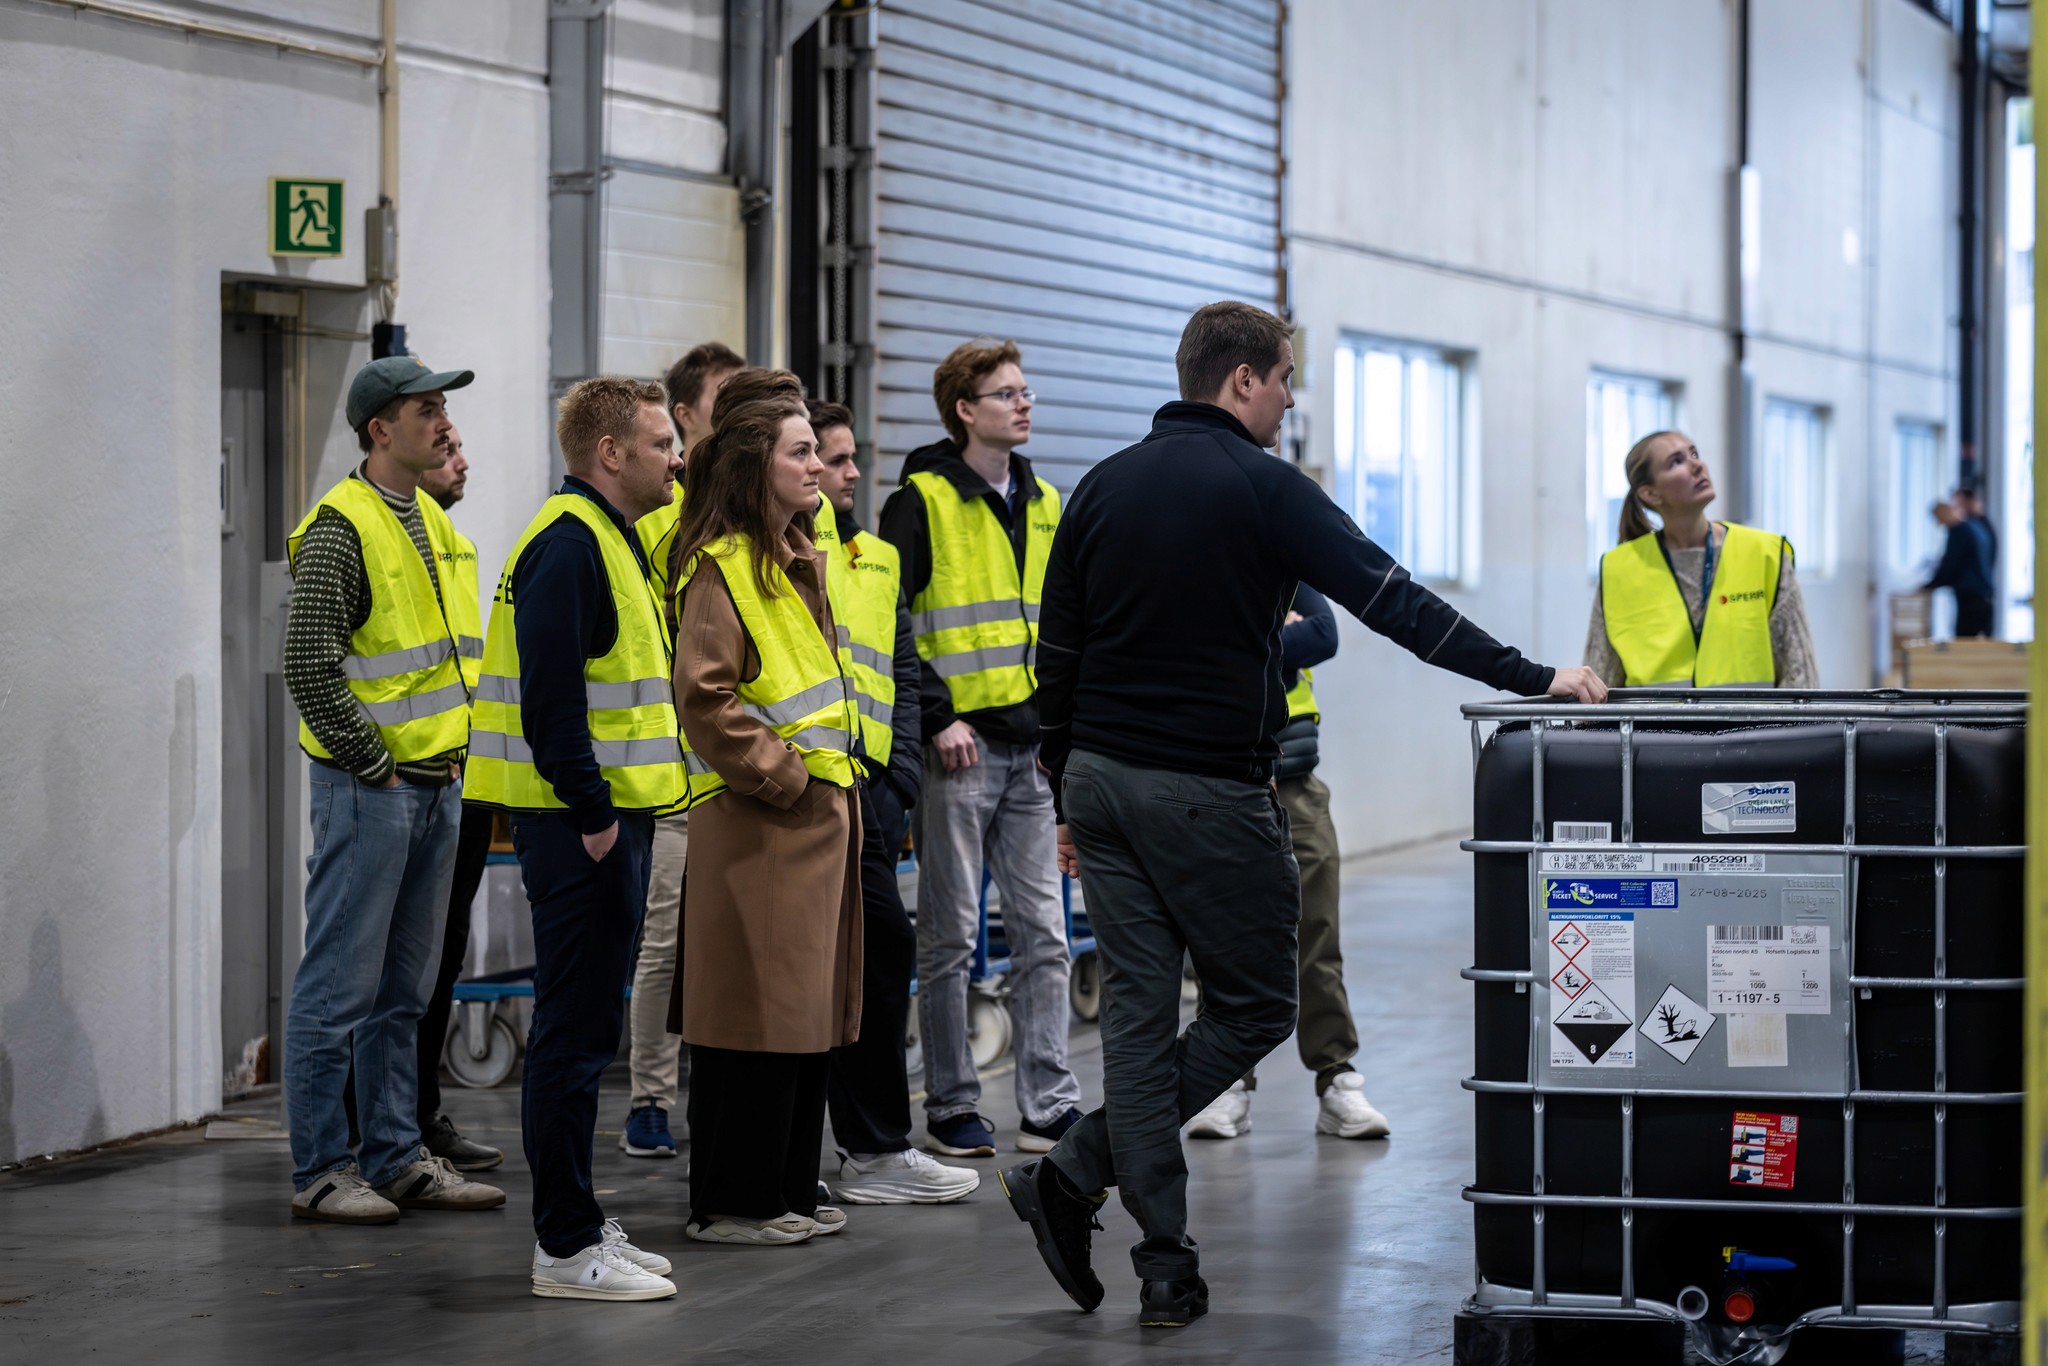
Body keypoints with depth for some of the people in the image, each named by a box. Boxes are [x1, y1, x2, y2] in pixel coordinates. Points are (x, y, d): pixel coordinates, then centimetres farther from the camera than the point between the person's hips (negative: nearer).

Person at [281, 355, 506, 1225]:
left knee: (403, 990, 13)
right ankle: (319, 1172, 1)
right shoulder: (340, 529, -13)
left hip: (436, 785, 8)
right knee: (341, 985, -4)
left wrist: (452, 755, 14)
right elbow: (309, 666, -18)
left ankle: (396, 1159, 19)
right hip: (369, 788, -8)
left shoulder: (431, 523, 14)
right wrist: (372, 763, -14)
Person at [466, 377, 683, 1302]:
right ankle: (566, 1249, -3)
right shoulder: (568, 545, -15)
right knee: (574, 1033, -6)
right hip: (579, 821, -11)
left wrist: (614, 808, 17)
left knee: (582, 1030, 14)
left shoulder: (605, 538, 18)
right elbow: (550, 696, -22)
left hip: (605, 813, 11)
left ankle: (574, 1227, 21)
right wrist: (590, 811, -21)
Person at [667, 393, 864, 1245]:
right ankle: (730, 1201, 0)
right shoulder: (720, 569, -12)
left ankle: (787, 1189, 19)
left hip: (818, 813, 9)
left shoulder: (800, 561, 18)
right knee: (756, 1014, -6)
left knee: (808, 1011, 11)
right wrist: (781, 774, -16)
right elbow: (706, 696, -19)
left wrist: (833, 776, 15)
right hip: (757, 823, -9)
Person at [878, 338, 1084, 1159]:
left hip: (1034, 750, 6)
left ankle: (1049, 1108, 9)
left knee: (1043, 933, 5)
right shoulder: (923, 501, -6)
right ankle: (951, 1111, 8)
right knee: (950, 936, 1)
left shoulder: (1044, 504, 15)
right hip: (960, 749, -6)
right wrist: (936, 715, -15)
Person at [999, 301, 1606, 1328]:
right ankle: (1076, 1175, -3)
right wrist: (1531, 679, -10)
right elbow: (1389, 599, -13)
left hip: (1100, 779, 6)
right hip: (1208, 791, -6)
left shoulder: (1103, 489, 10)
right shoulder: (1261, 485, -8)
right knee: (1254, 1006, 7)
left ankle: (1165, 1264, 4)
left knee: (1137, 1009, 7)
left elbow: (1056, 659, 12)